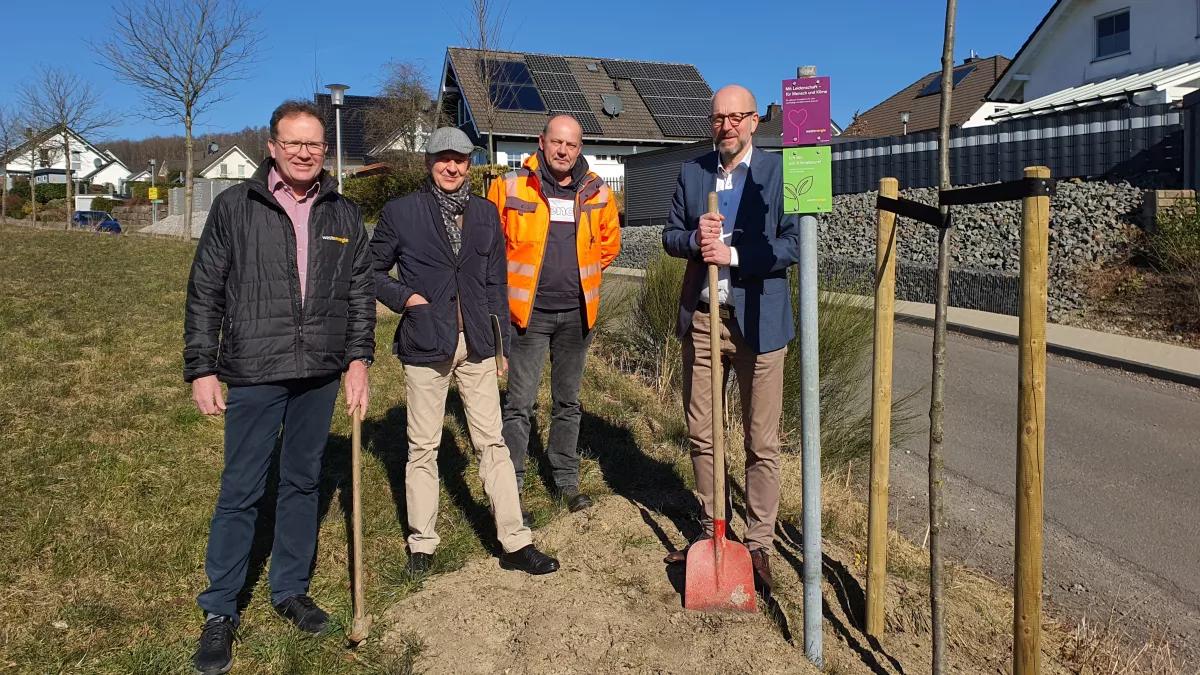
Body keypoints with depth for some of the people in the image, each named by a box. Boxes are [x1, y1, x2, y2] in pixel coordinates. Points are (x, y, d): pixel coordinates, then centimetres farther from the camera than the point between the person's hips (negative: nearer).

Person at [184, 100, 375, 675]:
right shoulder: (235, 206, -2)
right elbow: (205, 293, 0)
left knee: (303, 483, 14)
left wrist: (358, 358, 0)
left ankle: (290, 590, 31)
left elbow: (360, 291, 9)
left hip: (320, 374, 3)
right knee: (240, 492, 3)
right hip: (253, 374, -3)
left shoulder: (343, 214, 6)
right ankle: (219, 612, 18)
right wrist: (201, 369, -4)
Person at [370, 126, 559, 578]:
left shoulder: (485, 214, 9)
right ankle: (422, 544, 19)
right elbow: (372, 270, 9)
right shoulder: (401, 212, 0)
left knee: (492, 442, 4)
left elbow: (496, 284, 11)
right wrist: (405, 297, -9)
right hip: (425, 345, -2)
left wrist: (500, 345, 10)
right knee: (423, 447, 6)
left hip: (476, 345, 3)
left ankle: (515, 542, 9)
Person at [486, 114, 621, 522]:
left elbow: (609, 243, 18)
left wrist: (581, 274, 11)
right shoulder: (510, 188, -6)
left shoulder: (597, 193, 3)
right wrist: (518, 278, 3)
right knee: (520, 404, -1)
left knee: (568, 402, 15)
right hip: (530, 313, -3)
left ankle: (567, 480, 28)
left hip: (577, 313, 4)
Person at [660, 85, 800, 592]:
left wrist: (732, 254, -20)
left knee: (762, 443, 4)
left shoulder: (779, 173, -4)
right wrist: (694, 239, -12)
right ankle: (710, 532, 29)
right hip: (701, 317, 4)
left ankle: (759, 544, 18)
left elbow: (793, 244, -10)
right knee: (701, 435, 12)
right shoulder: (691, 173, 9)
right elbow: (670, 235, 10)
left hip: (757, 320, -4)